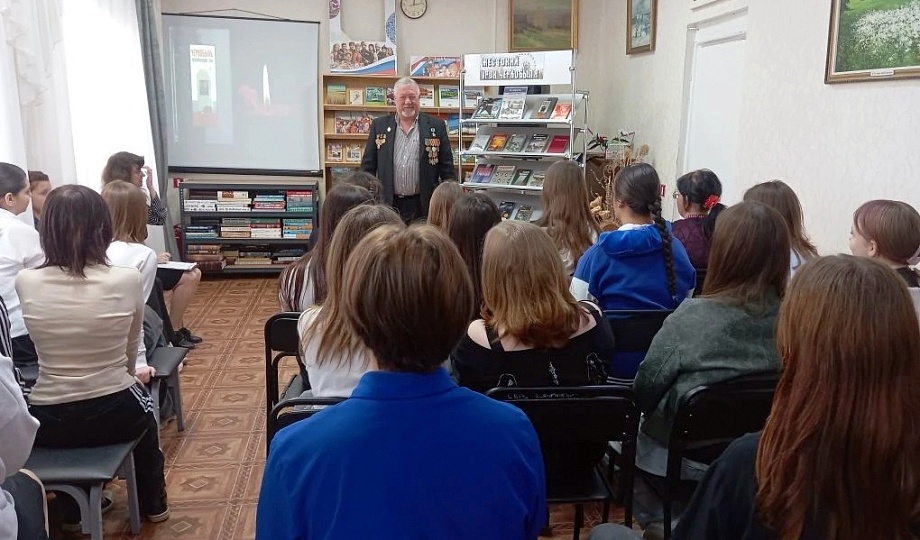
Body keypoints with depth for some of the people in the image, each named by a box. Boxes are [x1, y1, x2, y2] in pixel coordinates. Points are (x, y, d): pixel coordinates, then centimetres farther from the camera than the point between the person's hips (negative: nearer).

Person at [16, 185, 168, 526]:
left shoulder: (26, 283, -11)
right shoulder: (127, 280, -16)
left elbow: (50, 346, 7)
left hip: (49, 424, 2)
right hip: (116, 415, -1)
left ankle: (75, 506, 49)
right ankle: (153, 504, 50)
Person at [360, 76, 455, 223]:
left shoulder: (436, 126, 3)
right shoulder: (379, 125, 7)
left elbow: (447, 167, 4)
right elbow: (368, 166, 9)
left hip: (423, 205, -1)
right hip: (388, 204, 1)